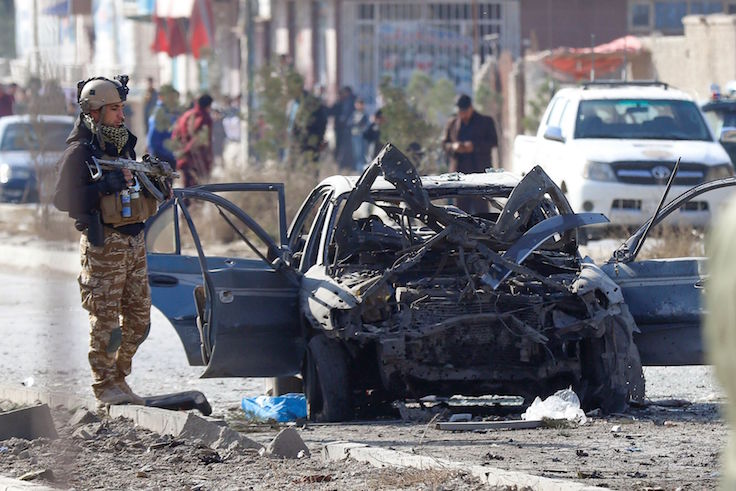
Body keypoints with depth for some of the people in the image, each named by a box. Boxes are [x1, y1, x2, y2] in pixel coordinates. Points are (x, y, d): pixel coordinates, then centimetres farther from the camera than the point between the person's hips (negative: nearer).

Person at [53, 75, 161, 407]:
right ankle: (105, 386, 4)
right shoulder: (80, 151, -9)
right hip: (103, 243, -8)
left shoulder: (123, 144, 14)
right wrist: (108, 185, -23)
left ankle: (118, 377, 21)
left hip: (134, 240, 8)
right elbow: (64, 199, -17)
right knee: (105, 317, -4)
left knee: (139, 314, 10)